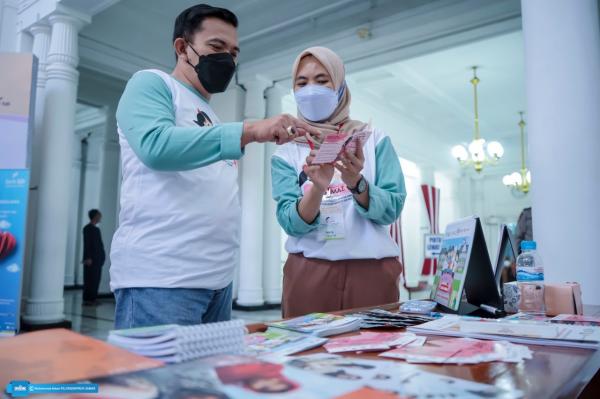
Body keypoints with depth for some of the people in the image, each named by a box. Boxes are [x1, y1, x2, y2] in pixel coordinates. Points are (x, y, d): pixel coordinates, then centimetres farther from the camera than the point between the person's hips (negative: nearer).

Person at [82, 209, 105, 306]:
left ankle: (92, 299, 13)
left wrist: (102, 257, 11)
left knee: (96, 280, 8)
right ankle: (87, 300, -1)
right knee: (90, 280, -5)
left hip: (98, 259, 8)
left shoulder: (96, 229, 18)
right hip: (91, 259, -8)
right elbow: (86, 244, -13)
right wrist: (88, 258, -18)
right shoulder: (88, 228, -7)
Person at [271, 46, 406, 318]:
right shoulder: (286, 154, 5)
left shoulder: (374, 139, 5)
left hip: (373, 270, 0)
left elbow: (392, 209, -3)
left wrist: (357, 184, -21)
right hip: (309, 273, 0)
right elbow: (291, 223, -6)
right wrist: (317, 188, -25)